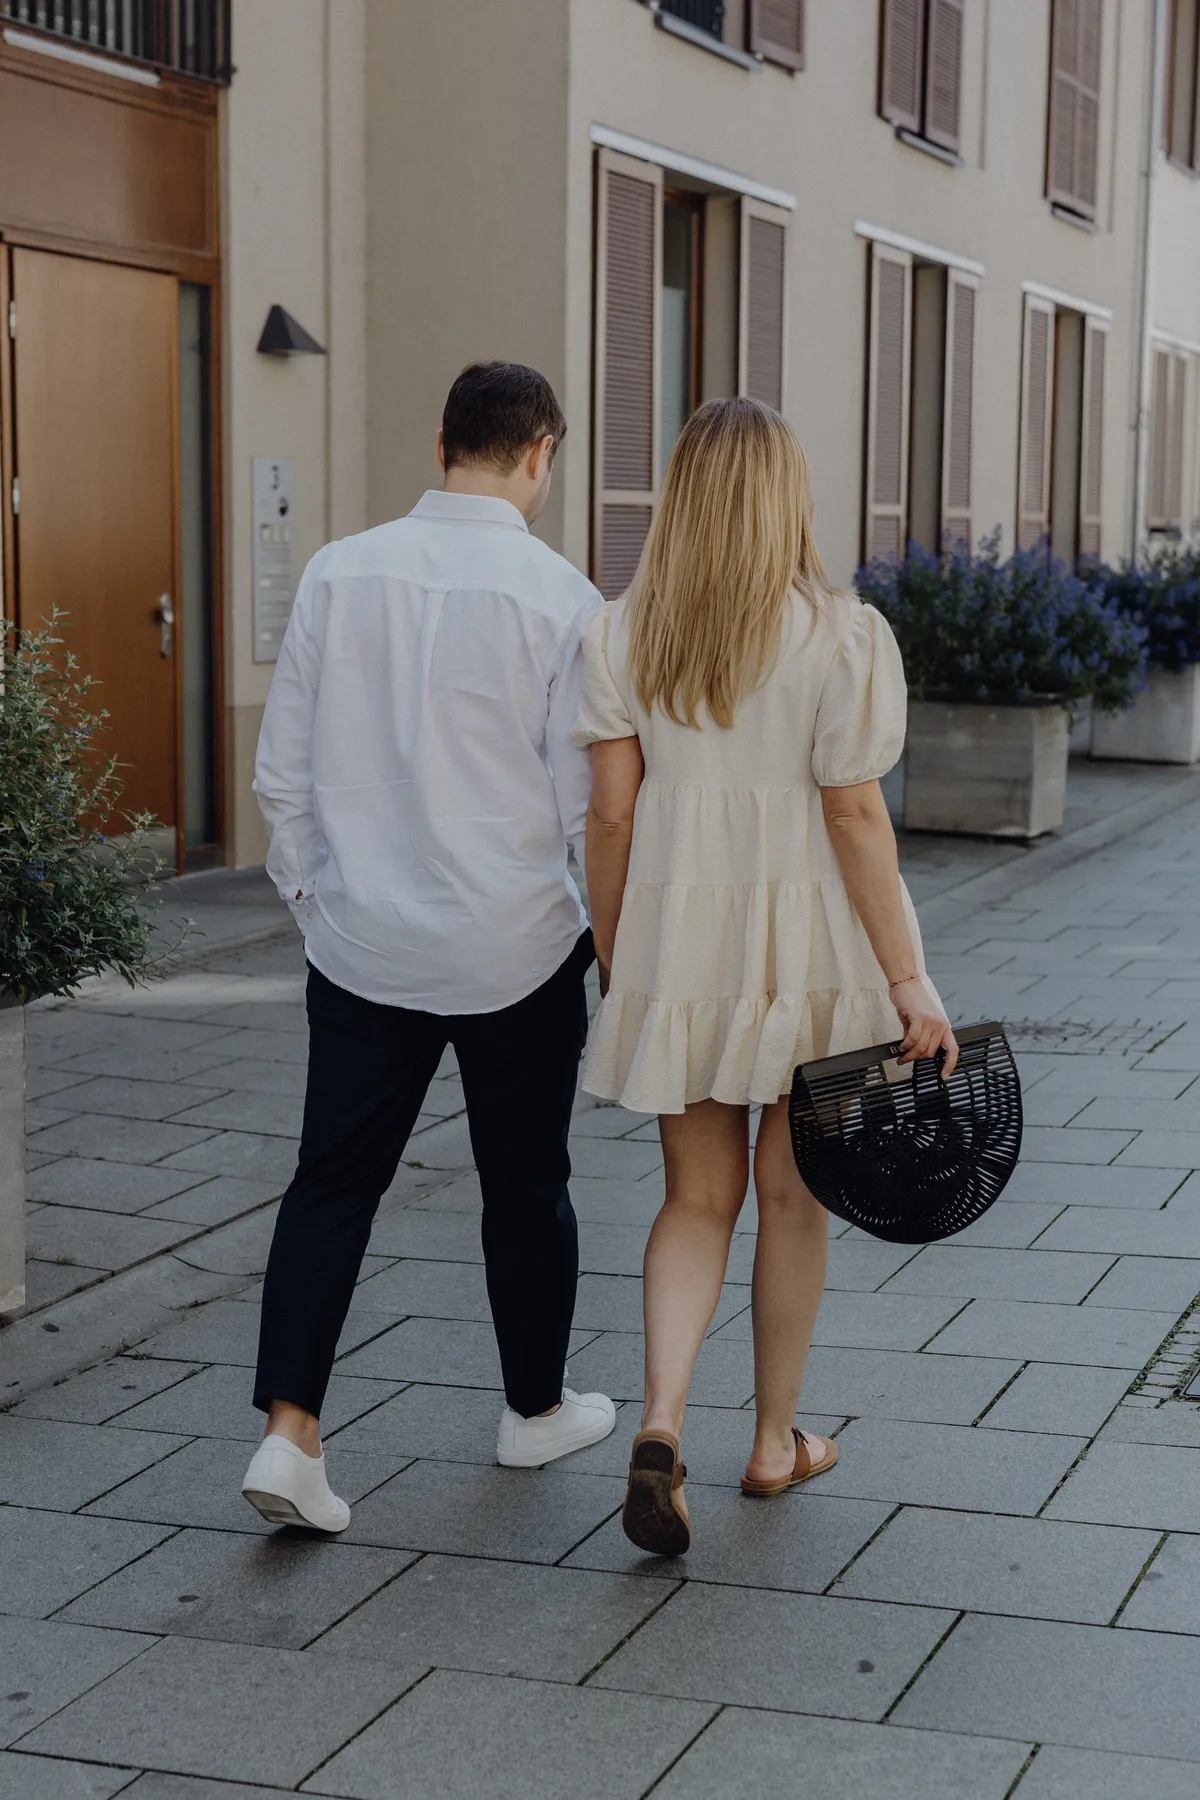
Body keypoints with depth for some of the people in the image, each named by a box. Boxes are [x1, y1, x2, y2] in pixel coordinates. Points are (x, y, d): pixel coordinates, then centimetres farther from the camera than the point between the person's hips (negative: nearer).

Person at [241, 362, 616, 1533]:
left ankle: (289, 1431, -1)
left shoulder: (339, 574, -2)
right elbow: (587, 797, -9)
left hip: (360, 941, 3)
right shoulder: (558, 597, -12)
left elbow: (282, 772, 2)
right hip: (514, 950, -2)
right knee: (524, 1184, 14)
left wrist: (311, 897, 15)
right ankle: (535, 1411, 32)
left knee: (333, 1180, 9)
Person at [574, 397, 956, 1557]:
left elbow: (610, 814, -2)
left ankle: (661, 1424, -9)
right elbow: (854, 820, -13)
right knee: (792, 1195, 14)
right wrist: (908, 980, -8)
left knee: (698, 1198, 12)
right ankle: (775, 1440, 27)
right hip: (809, 942, -2)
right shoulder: (843, 639, -10)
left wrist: (611, 962, 9)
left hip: (677, 938, 2)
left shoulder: (620, 635, -2)